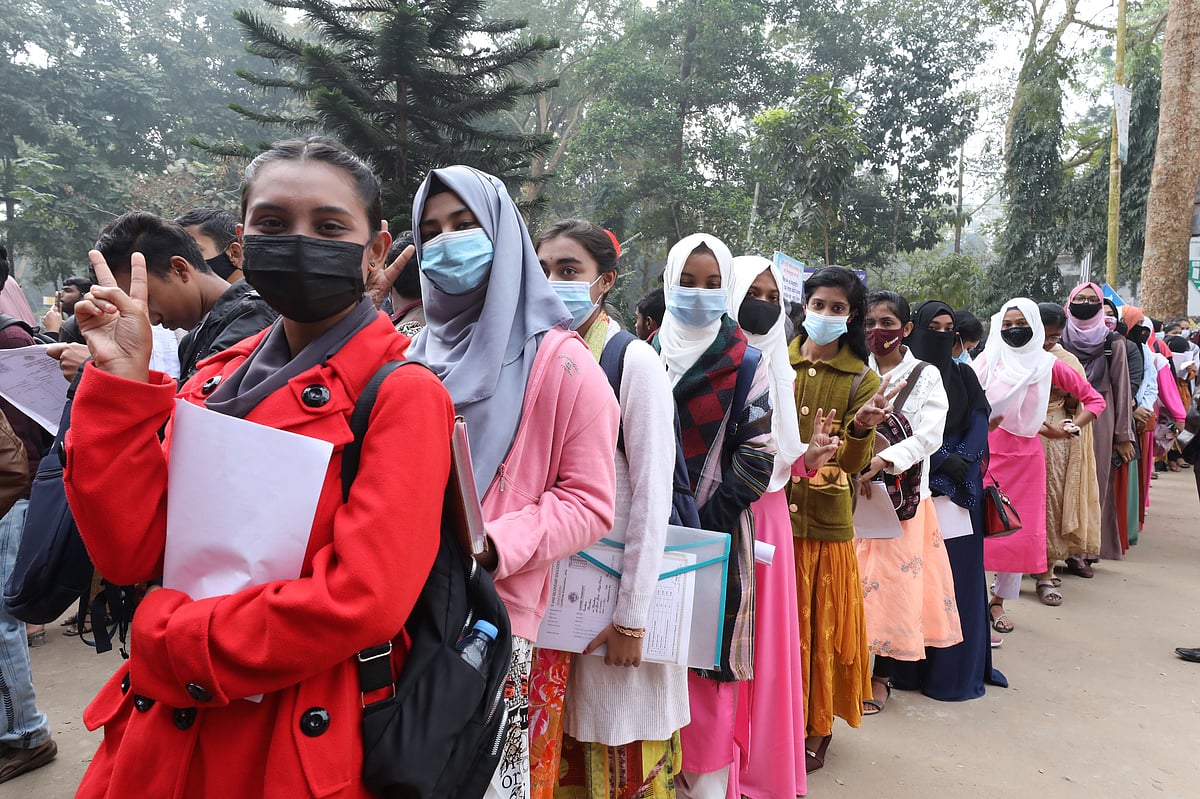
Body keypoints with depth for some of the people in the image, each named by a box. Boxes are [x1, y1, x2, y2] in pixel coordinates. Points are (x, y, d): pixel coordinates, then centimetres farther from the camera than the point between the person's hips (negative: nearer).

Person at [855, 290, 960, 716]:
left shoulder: (925, 376, 2)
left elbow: (929, 434, -10)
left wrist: (883, 461, -25)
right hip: (851, 489, 2)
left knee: (893, 578, 2)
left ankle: (882, 677, 15)